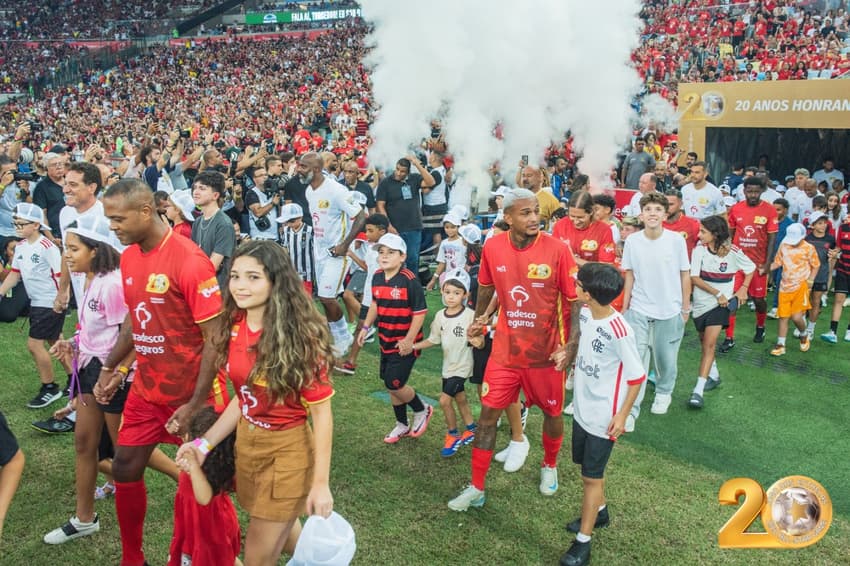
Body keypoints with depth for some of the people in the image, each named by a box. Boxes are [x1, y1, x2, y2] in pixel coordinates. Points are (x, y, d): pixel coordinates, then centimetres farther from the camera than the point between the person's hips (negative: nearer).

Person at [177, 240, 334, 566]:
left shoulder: (301, 337, -23)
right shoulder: (234, 327, -4)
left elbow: (321, 411, -18)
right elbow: (243, 396, 5)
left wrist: (320, 482, -17)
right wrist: (205, 443, -2)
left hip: (287, 451, -6)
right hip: (246, 443, 6)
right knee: (281, 533, 26)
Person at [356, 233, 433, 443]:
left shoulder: (409, 280, -19)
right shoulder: (377, 278, 2)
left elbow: (420, 312, -18)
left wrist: (409, 340, -20)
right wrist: (366, 327, 11)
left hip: (404, 343, -7)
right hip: (386, 341, 7)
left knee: (394, 384, -8)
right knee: (391, 384, 14)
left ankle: (422, 410, 20)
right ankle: (402, 425, 33)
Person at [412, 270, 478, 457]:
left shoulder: (470, 315, -20)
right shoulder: (440, 316, -3)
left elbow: (480, 343, -18)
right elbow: (434, 340, 6)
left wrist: (478, 342, -41)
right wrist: (413, 346, -3)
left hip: (462, 366, -6)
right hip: (448, 366, 6)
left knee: (444, 400, -8)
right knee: (460, 399, 20)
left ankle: (453, 436, 13)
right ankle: (470, 430, 40)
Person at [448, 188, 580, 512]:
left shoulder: (557, 249, -17)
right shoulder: (493, 247, -8)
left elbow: (575, 301, -11)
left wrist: (571, 345, -18)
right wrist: (479, 320, 20)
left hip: (546, 352, -2)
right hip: (505, 350, 2)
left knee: (552, 412, 16)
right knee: (488, 413, 3)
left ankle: (550, 466, 46)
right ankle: (476, 489, 17)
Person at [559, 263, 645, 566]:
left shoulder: (619, 331, -29)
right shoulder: (585, 313, -6)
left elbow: (636, 376, -19)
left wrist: (622, 414, -16)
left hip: (603, 416, -8)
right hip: (582, 407, 8)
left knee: (591, 476, 4)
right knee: (587, 465, 23)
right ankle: (599, 511, 47)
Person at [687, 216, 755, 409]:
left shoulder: (733, 252, -10)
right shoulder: (699, 250, -9)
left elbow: (751, 268, 10)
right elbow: (694, 278, -13)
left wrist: (743, 288, 0)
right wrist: (717, 293, -17)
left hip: (721, 304, -3)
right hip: (701, 302, 3)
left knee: (709, 344, -13)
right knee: (705, 342, 18)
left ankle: (698, 391, -16)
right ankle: (714, 375, 42)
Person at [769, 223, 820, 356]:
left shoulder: (809, 248, -6)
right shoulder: (783, 245, 1)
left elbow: (815, 265, 4)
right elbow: (777, 262, 8)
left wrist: (810, 281, -4)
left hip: (801, 286, -3)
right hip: (785, 286, 3)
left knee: (796, 317, -11)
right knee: (783, 317, 5)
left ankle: (804, 335, 22)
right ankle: (780, 345, 13)